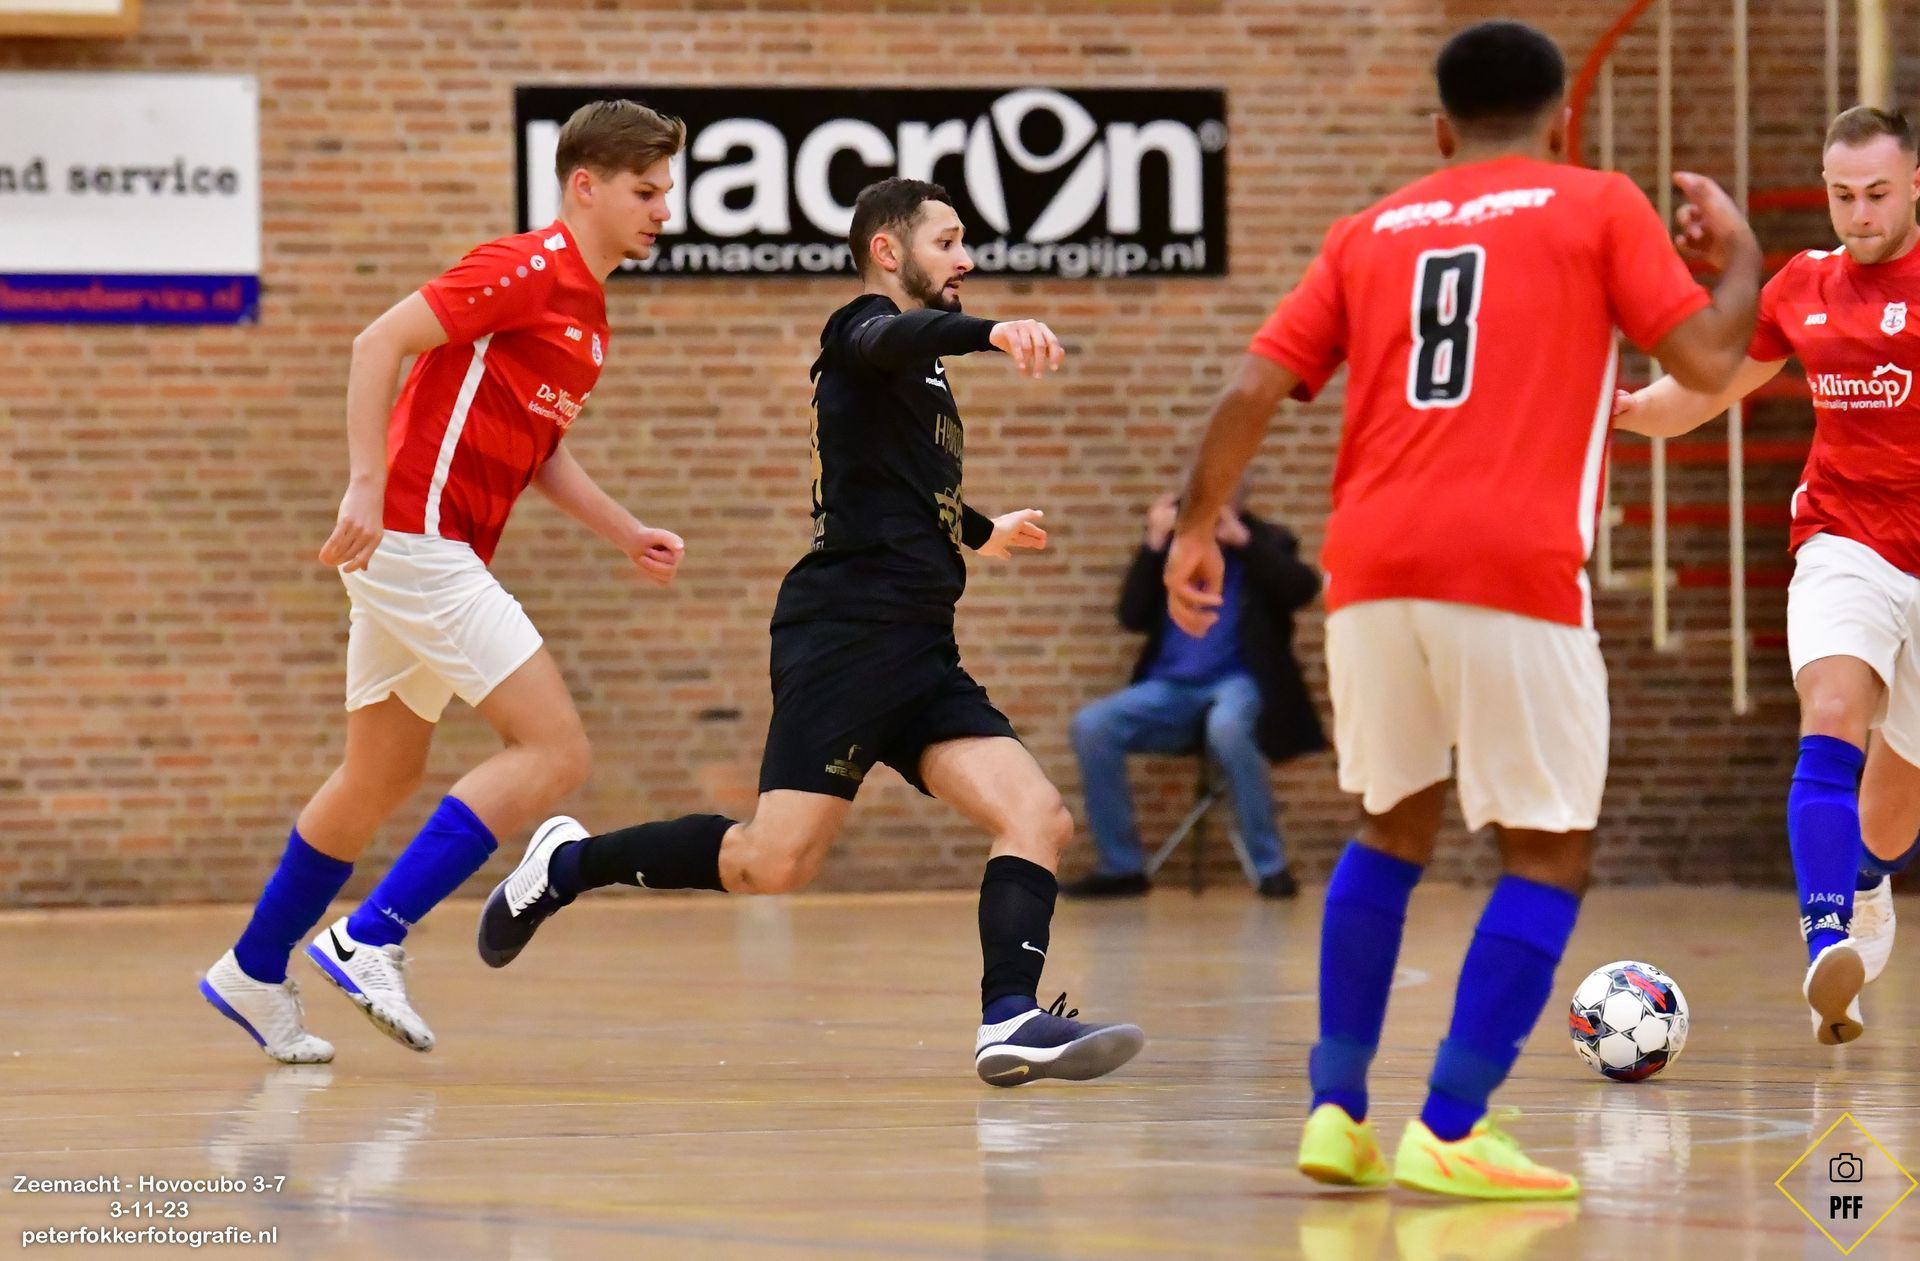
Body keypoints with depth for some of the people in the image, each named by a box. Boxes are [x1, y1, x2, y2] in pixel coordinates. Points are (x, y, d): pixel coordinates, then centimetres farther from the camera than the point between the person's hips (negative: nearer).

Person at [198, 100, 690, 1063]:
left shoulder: (584, 307, 17)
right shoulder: (528, 269, -13)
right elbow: (378, 342, -18)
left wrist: (627, 533, 16)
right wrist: (367, 486, -24)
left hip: (437, 552, 10)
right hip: (411, 538, -10)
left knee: (382, 780, 18)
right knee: (555, 750, -13)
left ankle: (254, 974, 29)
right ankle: (369, 940, -14)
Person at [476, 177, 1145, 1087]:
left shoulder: (915, 369, 27)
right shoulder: (866, 329, -1)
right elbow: (893, 338, -28)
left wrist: (978, 532, 66)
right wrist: (991, 331, -48)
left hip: (917, 651, 9)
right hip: (848, 631, -9)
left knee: (1039, 818, -9)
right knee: (774, 864, -16)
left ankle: (1011, 1019, -21)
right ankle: (571, 863, 2)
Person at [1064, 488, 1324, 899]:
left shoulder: (1265, 543, 8)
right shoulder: (1172, 547, 15)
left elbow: (1304, 587, -12)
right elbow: (1132, 617, 5)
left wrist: (1242, 539, -13)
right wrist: (1154, 545, -3)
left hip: (1236, 683, -4)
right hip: (1171, 688, 4)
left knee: (1226, 726, -40)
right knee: (1091, 726, -22)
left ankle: (1271, 867, -29)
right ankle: (1120, 868, -13)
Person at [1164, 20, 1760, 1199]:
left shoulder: (1372, 231, 19)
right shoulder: (1599, 207, 8)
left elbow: (1254, 388, 11)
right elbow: (1709, 360, 1)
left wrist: (1198, 526, 20)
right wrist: (1737, 250, 19)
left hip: (1372, 568, 5)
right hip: (1515, 571, -5)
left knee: (1392, 834, 22)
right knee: (1549, 858, 5)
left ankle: (1335, 1112, 18)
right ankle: (1448, 1134, -5)